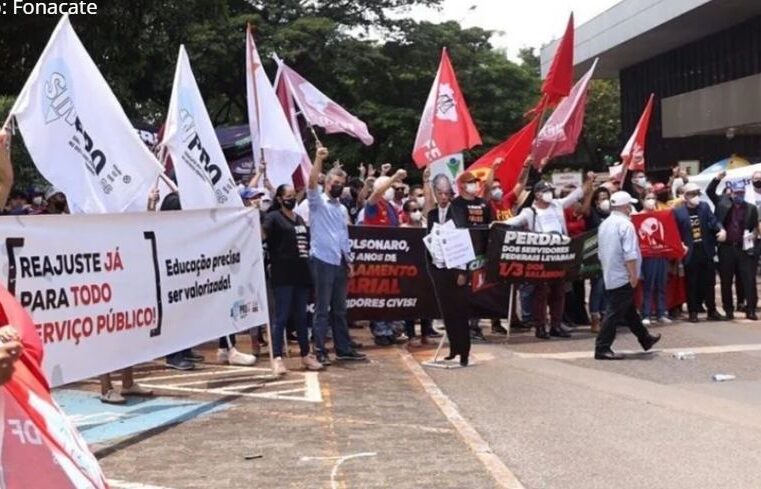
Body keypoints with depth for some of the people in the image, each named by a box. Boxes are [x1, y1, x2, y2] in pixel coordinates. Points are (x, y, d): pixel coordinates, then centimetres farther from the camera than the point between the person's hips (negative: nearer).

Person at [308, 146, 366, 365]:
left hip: (340, 262, 7)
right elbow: (312, 183, -21)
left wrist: (349, 260, 14)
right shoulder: (318, 202, -2)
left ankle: (344, 348, 17)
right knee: (322, 308, -4)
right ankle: (320, 350, 0)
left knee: (340, 309, 11)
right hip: (322, 261, -7)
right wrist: (319, 159, -32)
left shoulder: (342, 209, 18)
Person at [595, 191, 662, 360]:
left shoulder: (604, 225, 10)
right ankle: (602, 349, -7)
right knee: (615, 313, -6)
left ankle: (645, 339, 33)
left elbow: (601, 252, 17)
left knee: (629, 310, 19)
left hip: (610, 276, 10)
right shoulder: (625, 224, -17)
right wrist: (634, 275, -18)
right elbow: (629, 254, -23)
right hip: (623, 277, -9)